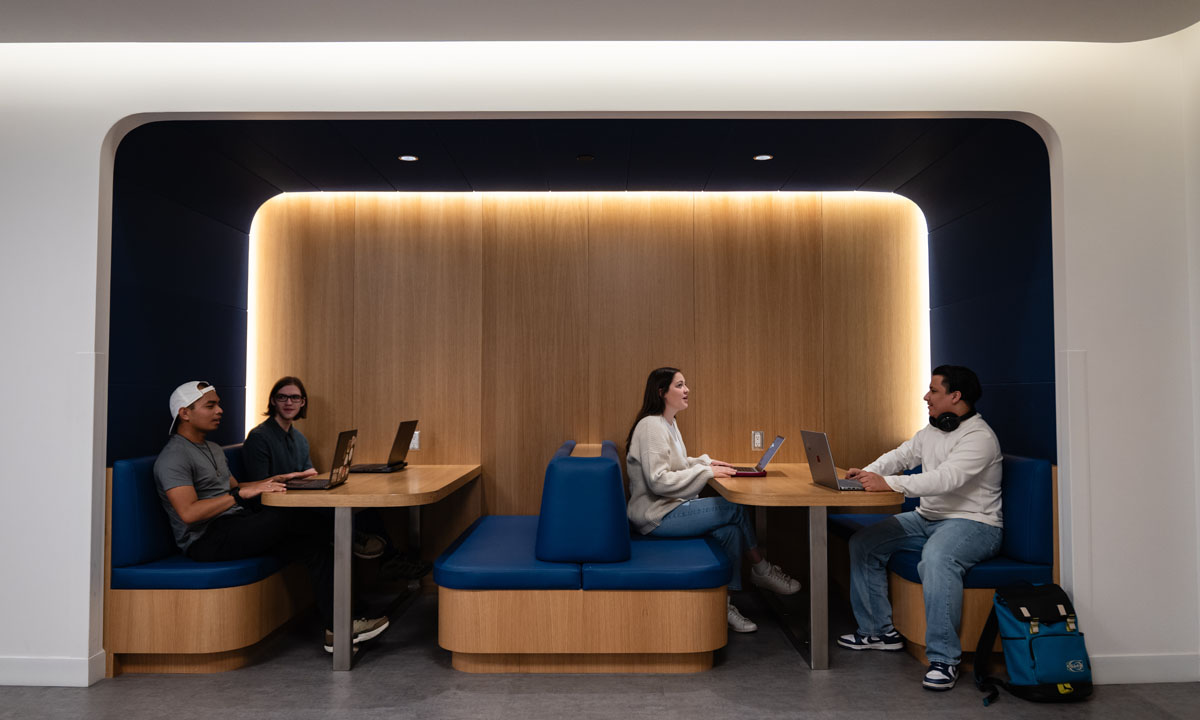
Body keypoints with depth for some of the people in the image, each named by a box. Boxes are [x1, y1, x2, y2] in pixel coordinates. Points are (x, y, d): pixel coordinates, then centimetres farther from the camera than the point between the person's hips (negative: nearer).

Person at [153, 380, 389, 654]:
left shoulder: (213, 449, 21)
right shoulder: (172, 458, -11)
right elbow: (188, 513, -23)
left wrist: (275, 480, 11)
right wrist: (242, 493, -28)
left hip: (237, 527, 9)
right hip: (206, 540, -9)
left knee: (314, 545, -13)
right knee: (289, 517, -26)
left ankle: (338, 627, -15)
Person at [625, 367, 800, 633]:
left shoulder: (669, 424, 14)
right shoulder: (651, 426, -18)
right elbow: (658, 480, -24)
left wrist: (705, 462, 10)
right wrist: (706, 471, -20)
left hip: (668, 508, 10)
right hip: (656, 514, -10)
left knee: (730, 530, -11)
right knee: (735, 509, -14)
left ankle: (723, 603, -4)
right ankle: (762, 571, 7)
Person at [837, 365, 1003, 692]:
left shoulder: (979, 437, -18)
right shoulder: (931, 431, 12)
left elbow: (945, 479, -31)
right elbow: (899, 456, 14)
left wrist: (888, 483, -38)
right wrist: (867, 473, -7)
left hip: (973, 524, -9)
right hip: (926, 518, 9)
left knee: (936, 558, -40)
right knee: (863, 542, 1)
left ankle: (943, 659, -29)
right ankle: (878, 630, 11)